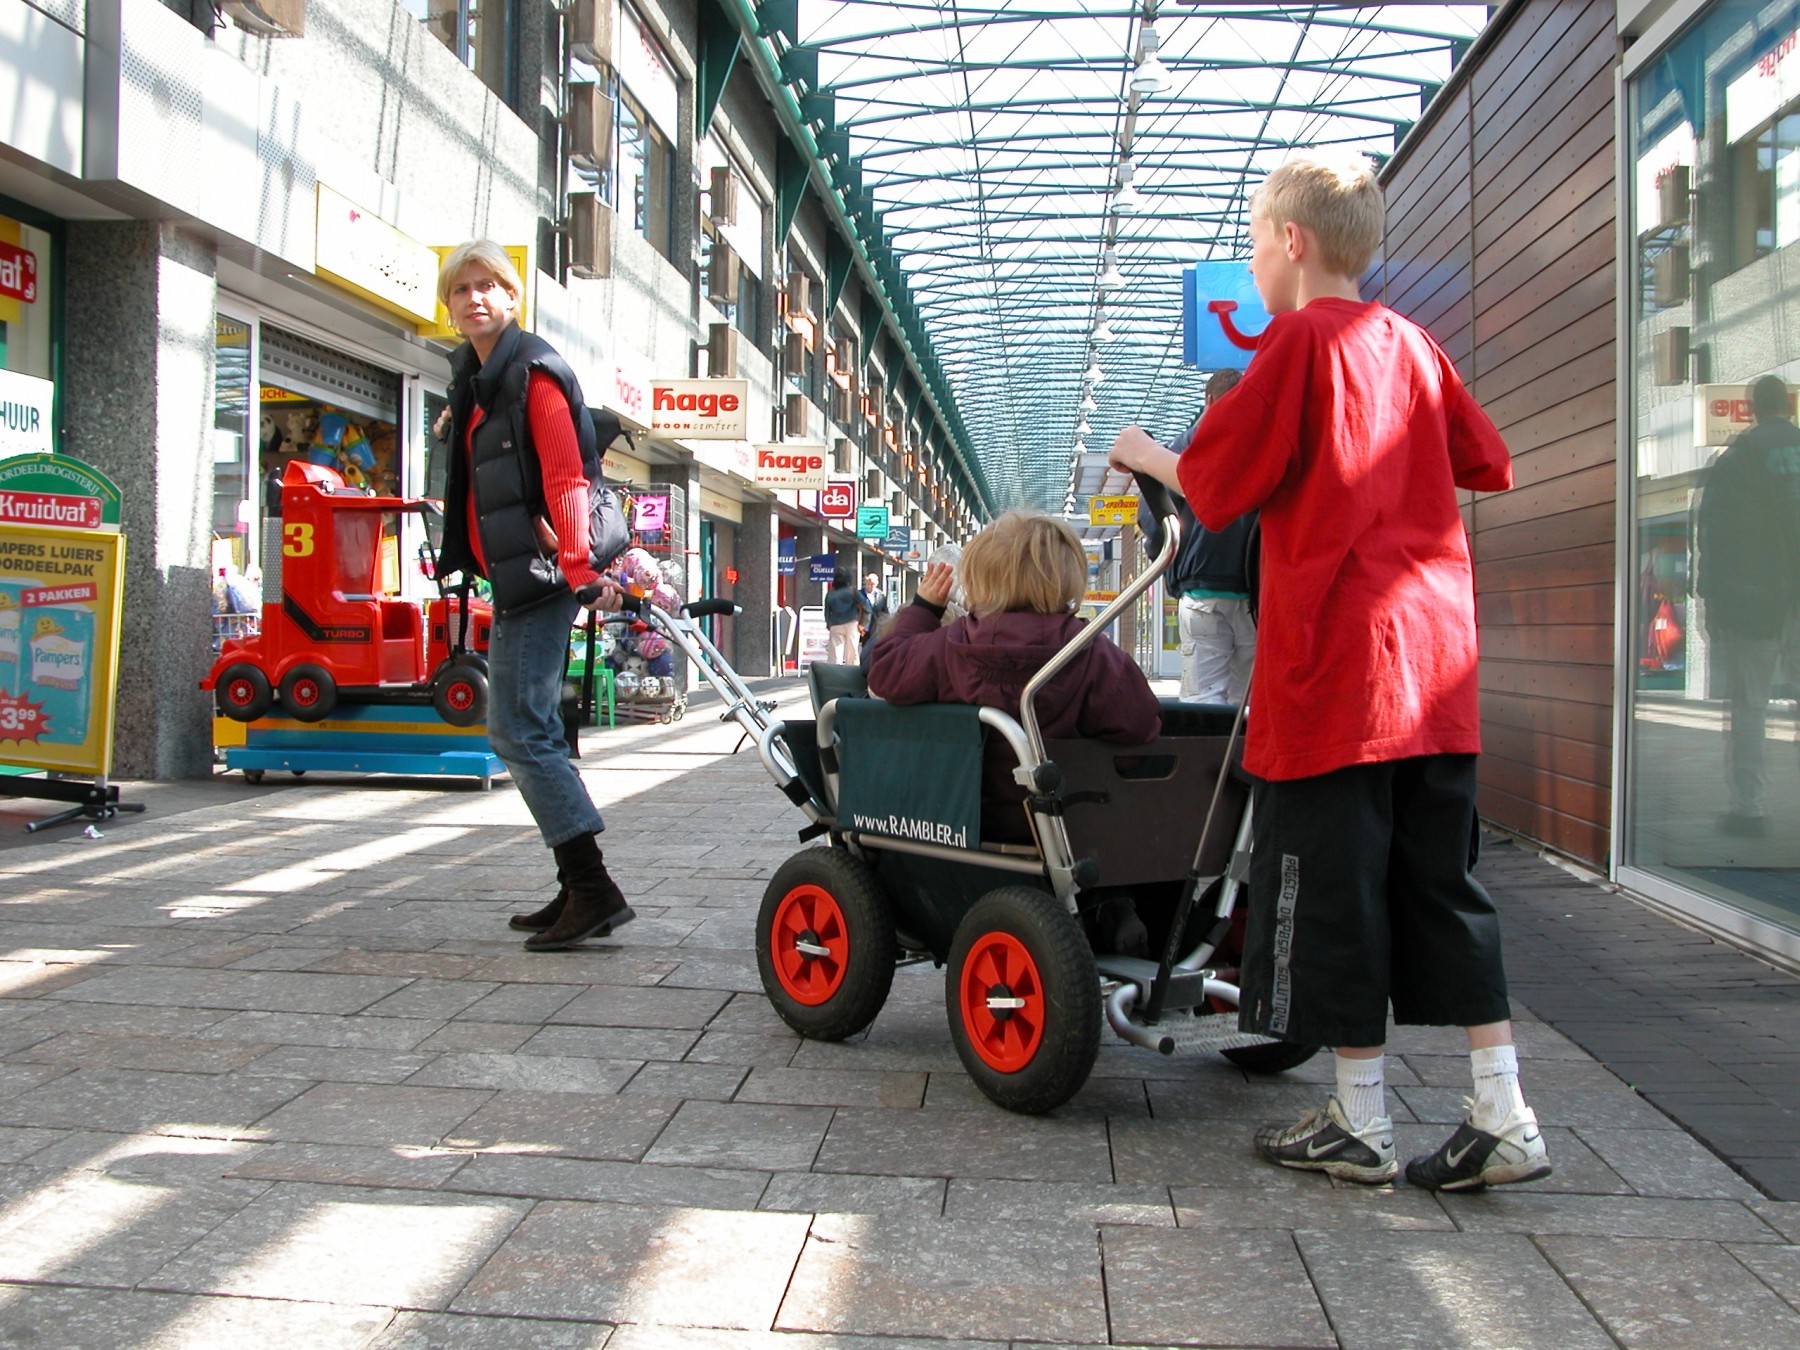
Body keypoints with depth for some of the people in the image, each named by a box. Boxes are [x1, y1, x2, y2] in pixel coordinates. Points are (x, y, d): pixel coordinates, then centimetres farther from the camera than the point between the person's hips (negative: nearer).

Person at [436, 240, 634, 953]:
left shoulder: (533, 372, -8)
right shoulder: (475, 380, 19)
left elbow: (566, 477, -19)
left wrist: (581, 569, -27)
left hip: (539, 576, -10)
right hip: (511, 580, 10)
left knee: (520, 731, -12)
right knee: (533, 733, 12)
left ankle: (594, 889, -9)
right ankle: (578, 890, 18)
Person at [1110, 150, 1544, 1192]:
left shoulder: (1301, 341, -5)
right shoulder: (1413, 344, 14)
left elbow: (1216, 481, -6)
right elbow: (1489, 464, 23)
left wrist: (1144, 454, 13)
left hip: (1335, 663, -7)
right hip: (1437, 654, 7)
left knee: (1330, 886, 3)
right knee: (1442, 883, 12)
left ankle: (1361, 1126, 11)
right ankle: (1505, 1117, 12)